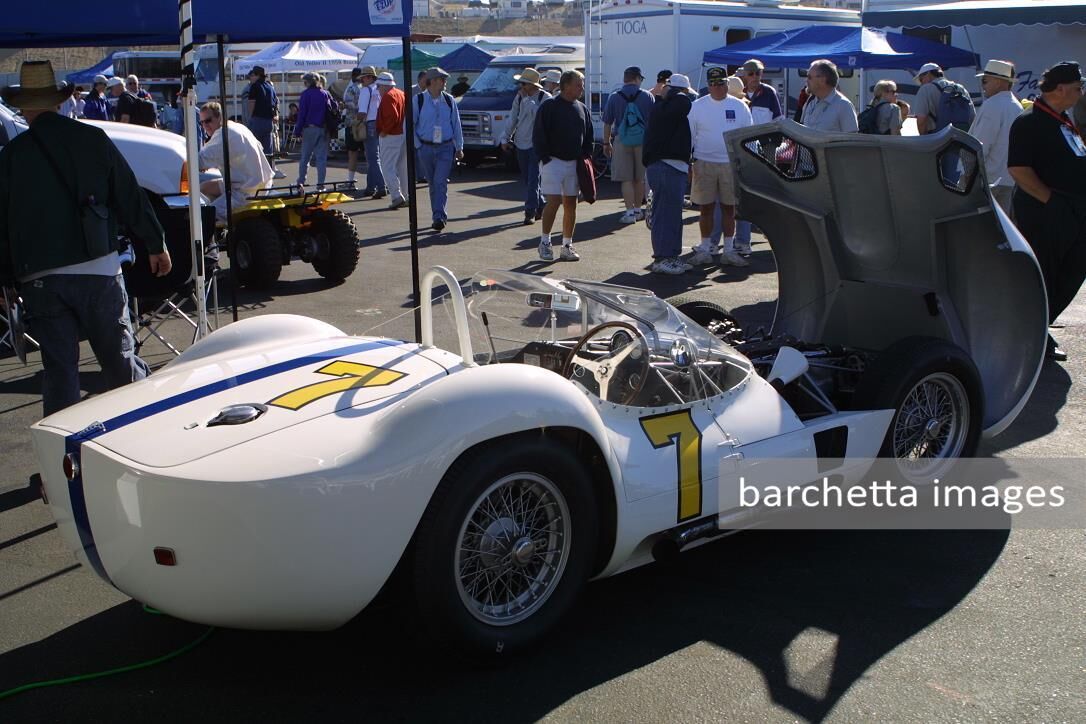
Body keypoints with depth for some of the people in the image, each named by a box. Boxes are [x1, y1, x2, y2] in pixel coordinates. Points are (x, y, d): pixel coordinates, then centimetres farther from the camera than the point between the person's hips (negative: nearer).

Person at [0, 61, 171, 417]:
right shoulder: (93, 139, 2)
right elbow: (131, 197, 4)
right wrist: (155, 244, 14)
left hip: (41, 278, -1)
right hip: (99, 271, 1)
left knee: (59, 367, 6)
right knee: (120, 357, 12)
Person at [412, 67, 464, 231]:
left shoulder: (449, 100, 4)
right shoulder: (418, 100, -3)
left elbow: (456, 124, 9)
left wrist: (459, 147, 8)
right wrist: (417, 145, -3)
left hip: (445, 148, 0)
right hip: (426, 148, 0)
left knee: (440, 182, -13)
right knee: (433, 184, 9)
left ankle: (439, 217, -16)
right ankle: (439, 217, 19)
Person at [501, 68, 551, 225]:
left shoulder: (545, 97, -9)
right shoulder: (519, 97, 7)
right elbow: (513, 119, 13)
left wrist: (527, 99, -21)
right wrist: (505, 138, 9)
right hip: (521, 143, 6)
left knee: (533, 179, -10)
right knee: (526, 179, 11)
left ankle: (530, 212, -7)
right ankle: (540, 206, 27)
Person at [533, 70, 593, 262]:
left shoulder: (583, 110, 11)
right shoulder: (548, 107, -6)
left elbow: (588, 138, 18)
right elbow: (538, 136, -7)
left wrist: (586, 157, 5)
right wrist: (545, 158, -13)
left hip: (575, 163, 5)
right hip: (553, 161, -5)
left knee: (571, 204, 6)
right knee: (554, 201, -12)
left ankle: (567, 245, 13)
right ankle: (545, 242, 2)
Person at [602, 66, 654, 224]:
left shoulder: (614, 97, 0)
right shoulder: (647, 96, 1)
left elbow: (607, 123, 3)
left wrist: (606, 143, 12)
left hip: (621, 141, -1)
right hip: (643, 141, 2)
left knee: (626, 180, -1)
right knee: (639, 178, 12)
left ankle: (630, 212, -7)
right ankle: (637, 209, 22)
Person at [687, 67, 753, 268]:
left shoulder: (740, 107, 5)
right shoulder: (697, 106, 2)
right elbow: (688, 135, 5)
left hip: (732, 164, 1)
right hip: (704, 163, -1)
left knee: (729, 208, 6)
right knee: (706, 208, 3)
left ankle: (729, 250, 13)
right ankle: (705, 249, 12)